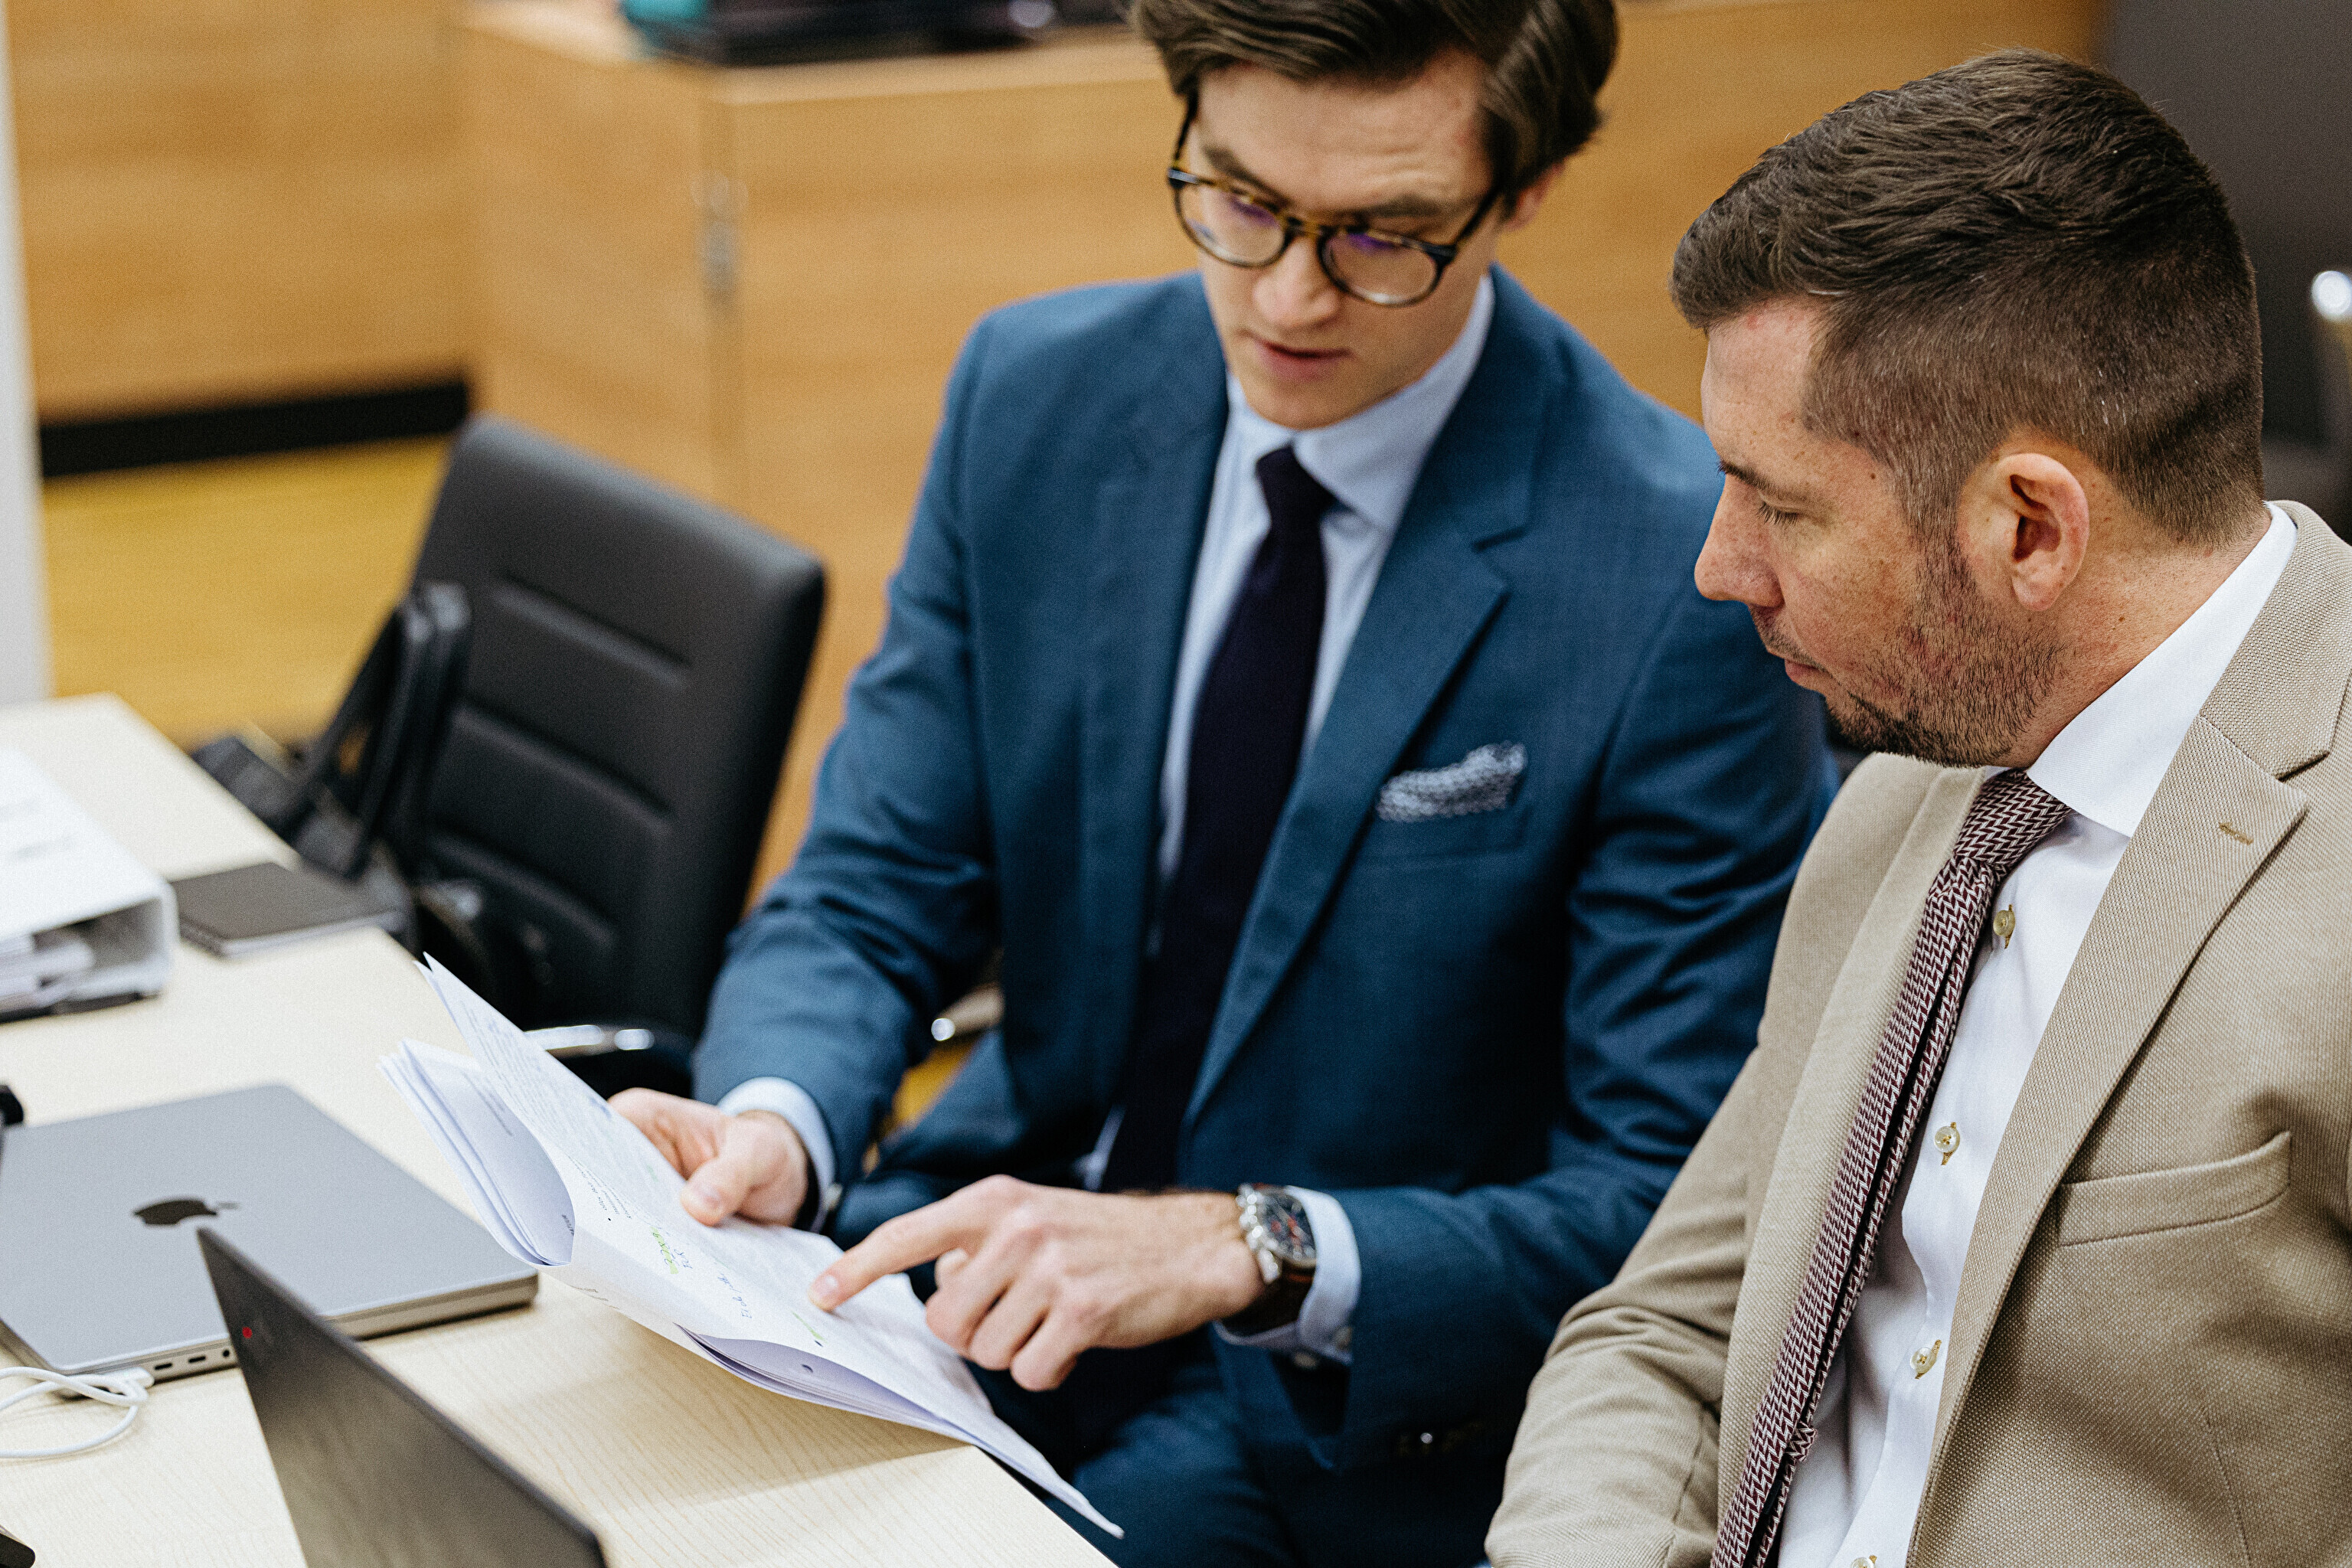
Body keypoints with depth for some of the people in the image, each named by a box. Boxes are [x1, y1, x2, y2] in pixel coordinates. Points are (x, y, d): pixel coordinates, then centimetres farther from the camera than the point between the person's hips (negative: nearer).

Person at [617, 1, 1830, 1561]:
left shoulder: (1691, 575, -18)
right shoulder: (1038, 394, -2)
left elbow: (1677, 1219, -16)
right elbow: (875, 893, 3)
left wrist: (1243, 1252, -29)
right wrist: (774, 1118, -20)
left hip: (1363, 1397, -4)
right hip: (996, 1260, 5)